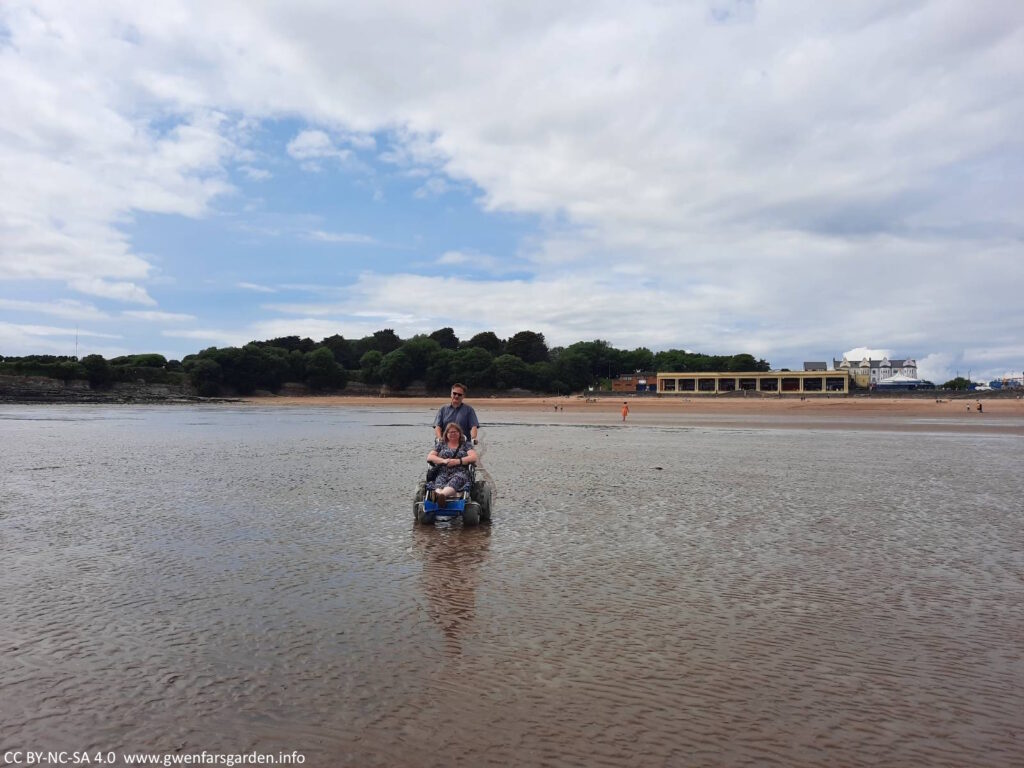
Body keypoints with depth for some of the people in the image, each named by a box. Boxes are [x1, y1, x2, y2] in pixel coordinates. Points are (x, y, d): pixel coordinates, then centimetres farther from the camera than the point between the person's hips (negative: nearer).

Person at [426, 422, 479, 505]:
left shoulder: (466, 444, 20)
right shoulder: (441, 444, 25)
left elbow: (473, 458, 4)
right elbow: (429, 457, 15)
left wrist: (457, 461, -8)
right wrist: (443, 461, -4)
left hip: (460, 473, -2)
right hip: (442, 473, 2)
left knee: (456, 480, -40)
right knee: (439, 480, -36)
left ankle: (442, 495, -71)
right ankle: (438, 493, -72)